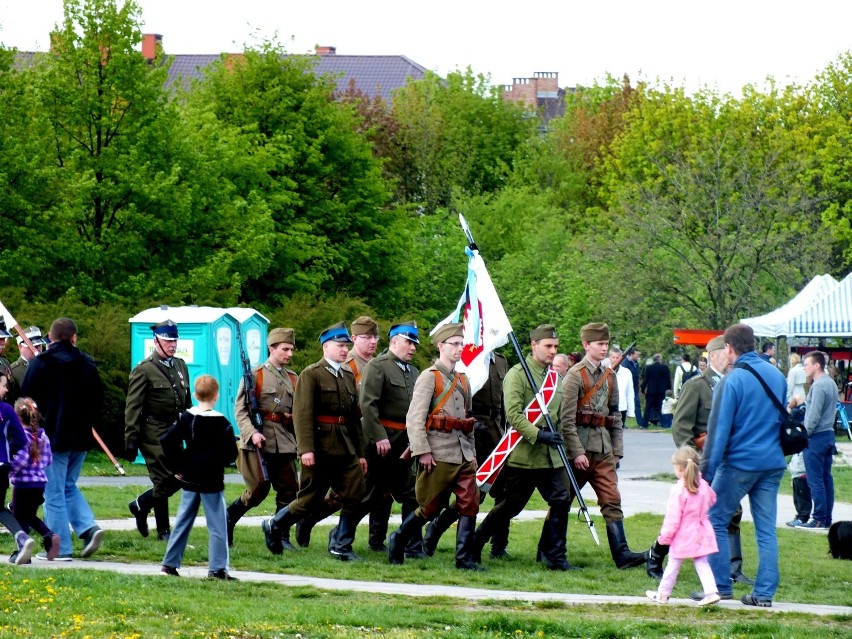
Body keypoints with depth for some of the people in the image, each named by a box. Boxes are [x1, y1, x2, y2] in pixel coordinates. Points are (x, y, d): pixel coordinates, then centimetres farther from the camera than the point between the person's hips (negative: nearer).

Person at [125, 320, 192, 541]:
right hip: (153, 435, -7)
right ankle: (163, 531, 12)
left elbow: (187, 402, 21)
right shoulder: (144, 370, -9)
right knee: (165, 481, -7)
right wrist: (131, 440, -15)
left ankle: (140, 506, 25)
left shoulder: (181, 366, 13)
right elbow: (133, 408, -11)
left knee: (178, 478, 5)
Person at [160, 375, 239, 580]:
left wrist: (177, 466, 7)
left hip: (189, 479, 5)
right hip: (212, 481, -5)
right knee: (217, 525, 1)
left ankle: (170, 563, 14)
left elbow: (167, 441, -1)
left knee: (182, 522, 13)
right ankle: (217, 568, -2)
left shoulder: (185, 418, 2)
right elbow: (231, 453, -12)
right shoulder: (222, 423, -11)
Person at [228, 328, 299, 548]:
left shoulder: (294, 379, 14)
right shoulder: (255, 375, -1)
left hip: (285, 442, 5)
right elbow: (240, 409, -5)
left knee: (288, 489, -1)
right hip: (258, 442, -5)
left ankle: (282, 536, 8)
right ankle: (228, 519, 13)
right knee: (259, 489, -9)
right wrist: (252, 433, -19)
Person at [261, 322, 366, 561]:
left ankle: (341, 546, 5)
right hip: (321, 448, -6)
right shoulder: (311, 375, -6)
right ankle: (273, 526, 20)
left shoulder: (349, 376, 16)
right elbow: (302, 414, -14)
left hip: (345, 448, 6)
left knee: (354, 494, -4)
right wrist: (306, 449, -22)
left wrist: (360, 452, 16)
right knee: (311, 499, -1)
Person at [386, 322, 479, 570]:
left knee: (470, 503, -4)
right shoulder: (429, 377, -5)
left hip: (463, 454, 6)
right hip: (439, 454, -6)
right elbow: (414, 418, -12)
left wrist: (472, 451, 19)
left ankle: (465, 558, -1)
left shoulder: (462, 380, 18)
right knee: (430, 507, 1)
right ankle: (397, 542, 21)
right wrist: (422, 452, -18)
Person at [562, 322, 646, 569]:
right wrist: (577, 453, -18)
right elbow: (567, 419, -14)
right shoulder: (575, 375, -9)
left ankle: (621, 553, -7)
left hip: (603, 450, 6)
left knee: (612, 501, -2)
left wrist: (617, 451, 11)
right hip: (580, 448, -6)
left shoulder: (609, 376, 12)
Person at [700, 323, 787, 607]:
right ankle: (764, 592, 5)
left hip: (739, 463, -6)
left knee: (715, 521, 6)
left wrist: (706, 471, -11)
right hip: (773, 464, 6)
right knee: (766, 529, 7)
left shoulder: (732, 381, -13)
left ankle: (720, 586, 4)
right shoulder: (777, 376, 8)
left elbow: (719, 430, -14)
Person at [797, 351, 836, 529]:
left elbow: (814, 416, -19)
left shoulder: (818, 386, -16)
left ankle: (819, 519, -6)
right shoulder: (831, 383, 13)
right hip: (829, 434, 10)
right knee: (826, 478, 11)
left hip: (816, 436, -10)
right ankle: (827, 519, 13)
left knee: (815, 481, -6)